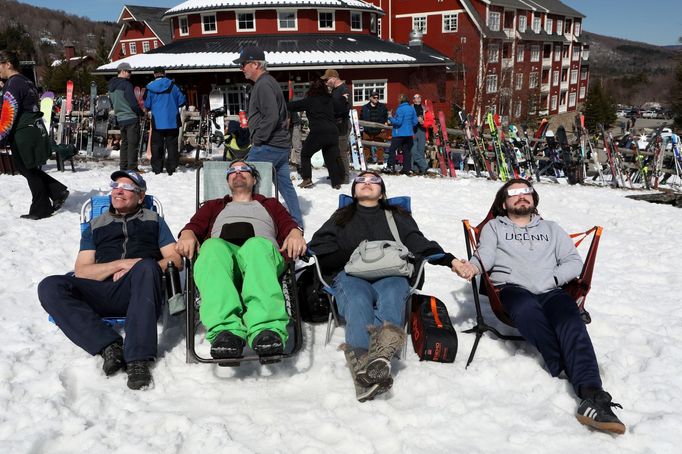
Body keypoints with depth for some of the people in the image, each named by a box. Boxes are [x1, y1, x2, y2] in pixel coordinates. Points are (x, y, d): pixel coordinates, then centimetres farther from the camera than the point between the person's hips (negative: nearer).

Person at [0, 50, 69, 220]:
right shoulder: (26, 82, 15)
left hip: (24, 136, -9)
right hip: (35, 131, 9)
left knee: (29, 171, 2)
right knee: (27, 168, 18)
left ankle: (41, 209, 10)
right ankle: (58, 192, 14)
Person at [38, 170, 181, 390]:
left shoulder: (154, 221, 25)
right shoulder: (95, 226, 26)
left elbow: (175, 260, 13)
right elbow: (81, 271, 12)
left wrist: (142, 271, -6)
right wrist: (122, 264, -4)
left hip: (140, 293, -2)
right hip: (102, 293, 2)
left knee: (146, 267, -36)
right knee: (50, 287, -23)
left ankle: (138, 359, -42)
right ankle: (109, 346, -34)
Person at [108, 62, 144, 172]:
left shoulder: (111, 86, 13)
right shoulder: (126, 84, -14)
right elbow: (133, 102, -17)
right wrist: (141, 112, -3)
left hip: (120, 119, 8)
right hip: (131, 117, -8)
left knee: (124, 142, 14)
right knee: (133, 143, -5)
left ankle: (123, 167, 14)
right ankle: (132, 168, -6)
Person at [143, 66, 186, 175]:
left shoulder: (150, 87, -2)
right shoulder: (172, 85, -4)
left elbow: (147, 105, 2)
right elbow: (182, 101, -1)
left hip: (157, 122, 0)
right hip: (172, 121, 0)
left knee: (156, 145, 9)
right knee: (172, 144, 7)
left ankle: (157, 168, 10)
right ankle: (171, 167, 4)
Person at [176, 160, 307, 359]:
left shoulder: (270, 204, 40)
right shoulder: (213, 206, 42)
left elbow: (288, 225, 21)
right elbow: (195, 225, 23)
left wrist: (295, 233, -4)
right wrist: (187, 234, -2)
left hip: (262, 252, -1)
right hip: (221, 251, 1)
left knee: (257, 245, -40)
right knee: (213, 247, -38)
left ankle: (267, 328, -62)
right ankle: (226, 329, -59)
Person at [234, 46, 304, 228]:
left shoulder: (263, 85, -14)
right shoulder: (269, 82, 18)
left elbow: (271, 117, -24)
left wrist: (258, 139, -16)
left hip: (267, 147, -10)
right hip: (281, 145, 10)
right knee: (285, 184, 13)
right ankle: (297, 223, 18)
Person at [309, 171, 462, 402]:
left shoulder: (398, 217, 30)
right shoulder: (341, 217, 31)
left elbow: (421, 245, 14)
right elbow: (320, 249, 15)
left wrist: (451, 260, -4)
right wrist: (353, 257, 0)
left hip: (390, 276, 0)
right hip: (351, 277, 0)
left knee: (392, 295, -37)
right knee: (358, 300, -36)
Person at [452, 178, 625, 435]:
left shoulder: (551, 229, 32)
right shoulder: (494, 227, 27)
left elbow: (574, 262, 19)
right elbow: (485, 255, 7)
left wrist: (551, 279, 0)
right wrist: (473, 266, -18)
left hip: (550, 291, 1)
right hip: (512, 288, -1)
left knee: (570, 321, -33)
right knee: (528, 311, -39)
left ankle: (592, 394, -50)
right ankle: (571, 369, -36)